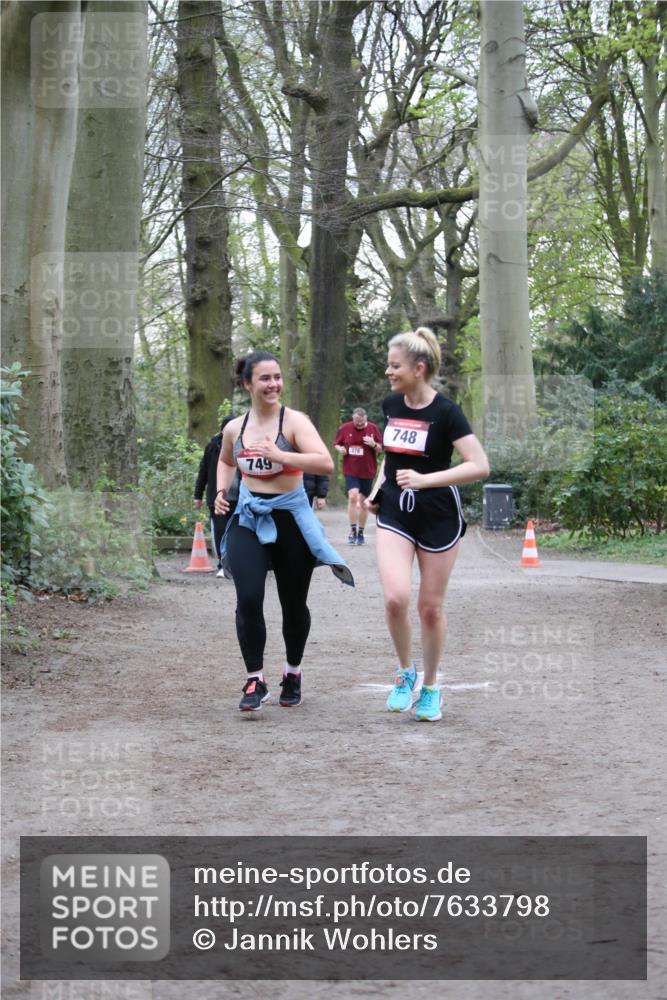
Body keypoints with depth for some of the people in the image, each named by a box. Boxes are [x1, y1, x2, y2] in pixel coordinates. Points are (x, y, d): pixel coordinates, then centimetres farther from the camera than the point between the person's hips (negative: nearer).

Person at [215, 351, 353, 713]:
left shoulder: (294, 421, -10)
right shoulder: (234, 428, 5)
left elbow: (325, 463, -24)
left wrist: (279, 455, -32)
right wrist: (222, 490, 9)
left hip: (290, 519, -2)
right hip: (248, 520, 2)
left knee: (293, 604, 10)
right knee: (248, 599, -15)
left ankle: (293, 673, 34)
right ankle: (255, 680, -4)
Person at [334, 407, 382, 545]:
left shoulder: (373, 428, -1)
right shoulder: (344, 428, -1)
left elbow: (381, 449, 5)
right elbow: (336, 444, 12)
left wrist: (373, 444, -17)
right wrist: (340, 448, -10)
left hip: (368, 471, 1)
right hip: (350, 470, -1)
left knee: (363, 502, 7)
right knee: (352, 496, -19)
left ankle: (360, 533, 19)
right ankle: (353, 531, -13)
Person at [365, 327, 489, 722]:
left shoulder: (445, 411, -14)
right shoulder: (391, 405, 3)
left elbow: (480, 466, -21)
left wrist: (425, 479, -27)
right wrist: (378, 490, 8)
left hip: (439, 518, -4)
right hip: (395, 514, 4)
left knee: (431, 607, 4)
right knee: (396, 597, -15)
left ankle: (431, 687, 23)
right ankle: (406, 672, 8)